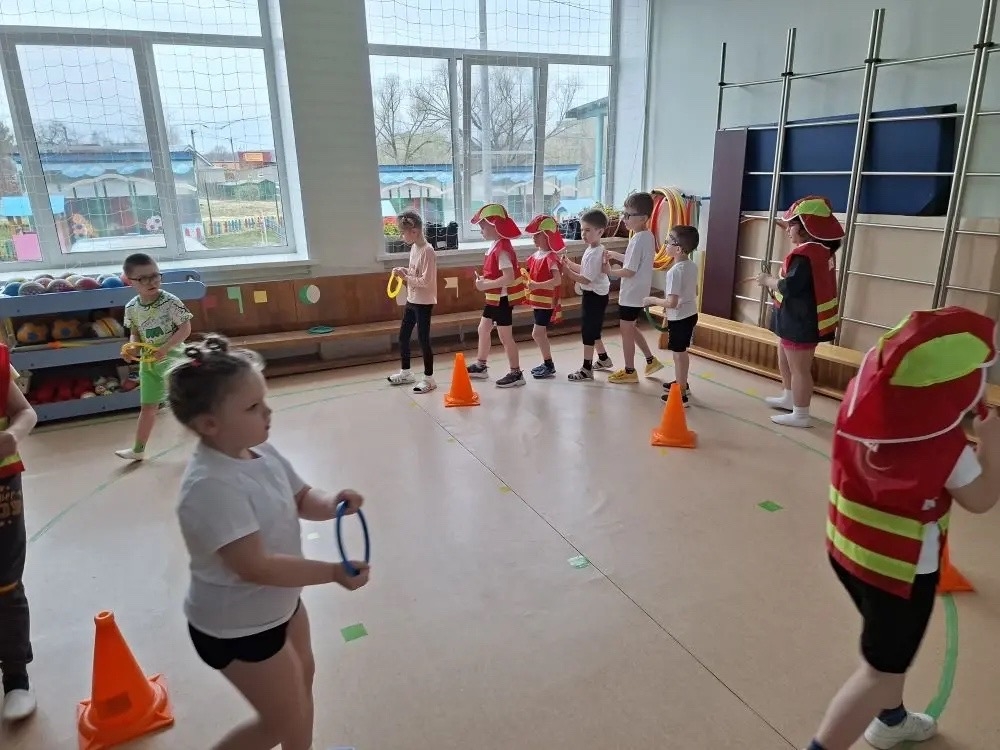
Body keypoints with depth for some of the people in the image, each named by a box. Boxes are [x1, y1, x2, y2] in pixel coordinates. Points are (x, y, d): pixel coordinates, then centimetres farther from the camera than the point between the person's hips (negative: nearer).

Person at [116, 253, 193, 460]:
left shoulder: (170, 302, -18)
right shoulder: (131, 308, -3)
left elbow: (185, 329, -16)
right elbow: (135, 333, 11)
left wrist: (164, 348, -24)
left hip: (173, 358, -5)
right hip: (148, 362, 5)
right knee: (148, 407, 15)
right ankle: (138, 449, 28)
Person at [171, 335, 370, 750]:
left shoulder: (261, 451, -8)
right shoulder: (212, 486, -34)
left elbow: (301, 498, 4)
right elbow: (256, 567, -35)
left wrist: (332, 504, -18)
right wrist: (333, 572, -31)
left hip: (279, 605, 9)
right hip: (238, 629, -9)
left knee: (303, 679, 29)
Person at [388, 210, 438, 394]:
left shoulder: (427, 251, -20)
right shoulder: (414, 248, 7)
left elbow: (426, 281, -23)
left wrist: (406, 277, -18)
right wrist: (405, 271, 0)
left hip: (424, 302, -9)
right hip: (412, 300, 9)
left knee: (423, 339, -1)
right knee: (403, 336, 15)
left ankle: (429, 378, 11)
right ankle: (405, 372, 31)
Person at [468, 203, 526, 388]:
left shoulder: (502, 249, -23)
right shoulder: (496, 245, 7)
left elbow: (509, 278, -30)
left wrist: (485, 285, -23)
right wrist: (484, 279, 4)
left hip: (503, 299, -10)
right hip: (495, 298, 10)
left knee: (505, 337, -1)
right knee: (483, 329, 18)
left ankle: (516, 373, 11)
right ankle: (480, 366, 31)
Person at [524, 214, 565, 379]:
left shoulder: (551, 257, -18)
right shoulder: (536, 255, 8)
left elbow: (557, 280, -29)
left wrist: (537, 285, -33)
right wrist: (526, 280, 1)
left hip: (547, 301, -9)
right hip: (537, 300, 9)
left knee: (537, 333, -8)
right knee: (541, 333, 13)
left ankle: (549, 366, 2)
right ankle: (547, 363, 24)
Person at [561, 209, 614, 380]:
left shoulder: (595, 254, -24)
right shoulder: (592, 249, 7)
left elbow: (586, 279, -26)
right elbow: (584, 269, 14)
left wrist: (567, 272, -26)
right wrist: (569, 264, 3)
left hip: (595, 295, -10)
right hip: (592, 294, 10)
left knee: (588, 330, -4)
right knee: (592, 329, 20)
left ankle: (587, 369, 4)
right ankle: (603, 359, 36)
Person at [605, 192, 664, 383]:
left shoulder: (638, 239, -23)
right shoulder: (648, 236, 7)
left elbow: (629, 271, -23)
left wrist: (608, 272, -11)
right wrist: (615, 255, 13)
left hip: (631, 294, -10)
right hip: (638, 293, 10)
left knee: (626, 331, 4)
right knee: (631, 328, 23)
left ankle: (629, 371, 16)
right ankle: (651, 360, 30)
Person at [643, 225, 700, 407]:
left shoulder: (674, 271, -25)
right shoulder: (693, 266, 1)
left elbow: (672, 303, -27)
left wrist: (652, 300, -14)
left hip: (679, 318, -9)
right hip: (691, 314, 9)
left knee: (678, 354, 2)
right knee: (682, 351, 24)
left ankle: (681, 395, 11)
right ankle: (682, 383, 41)